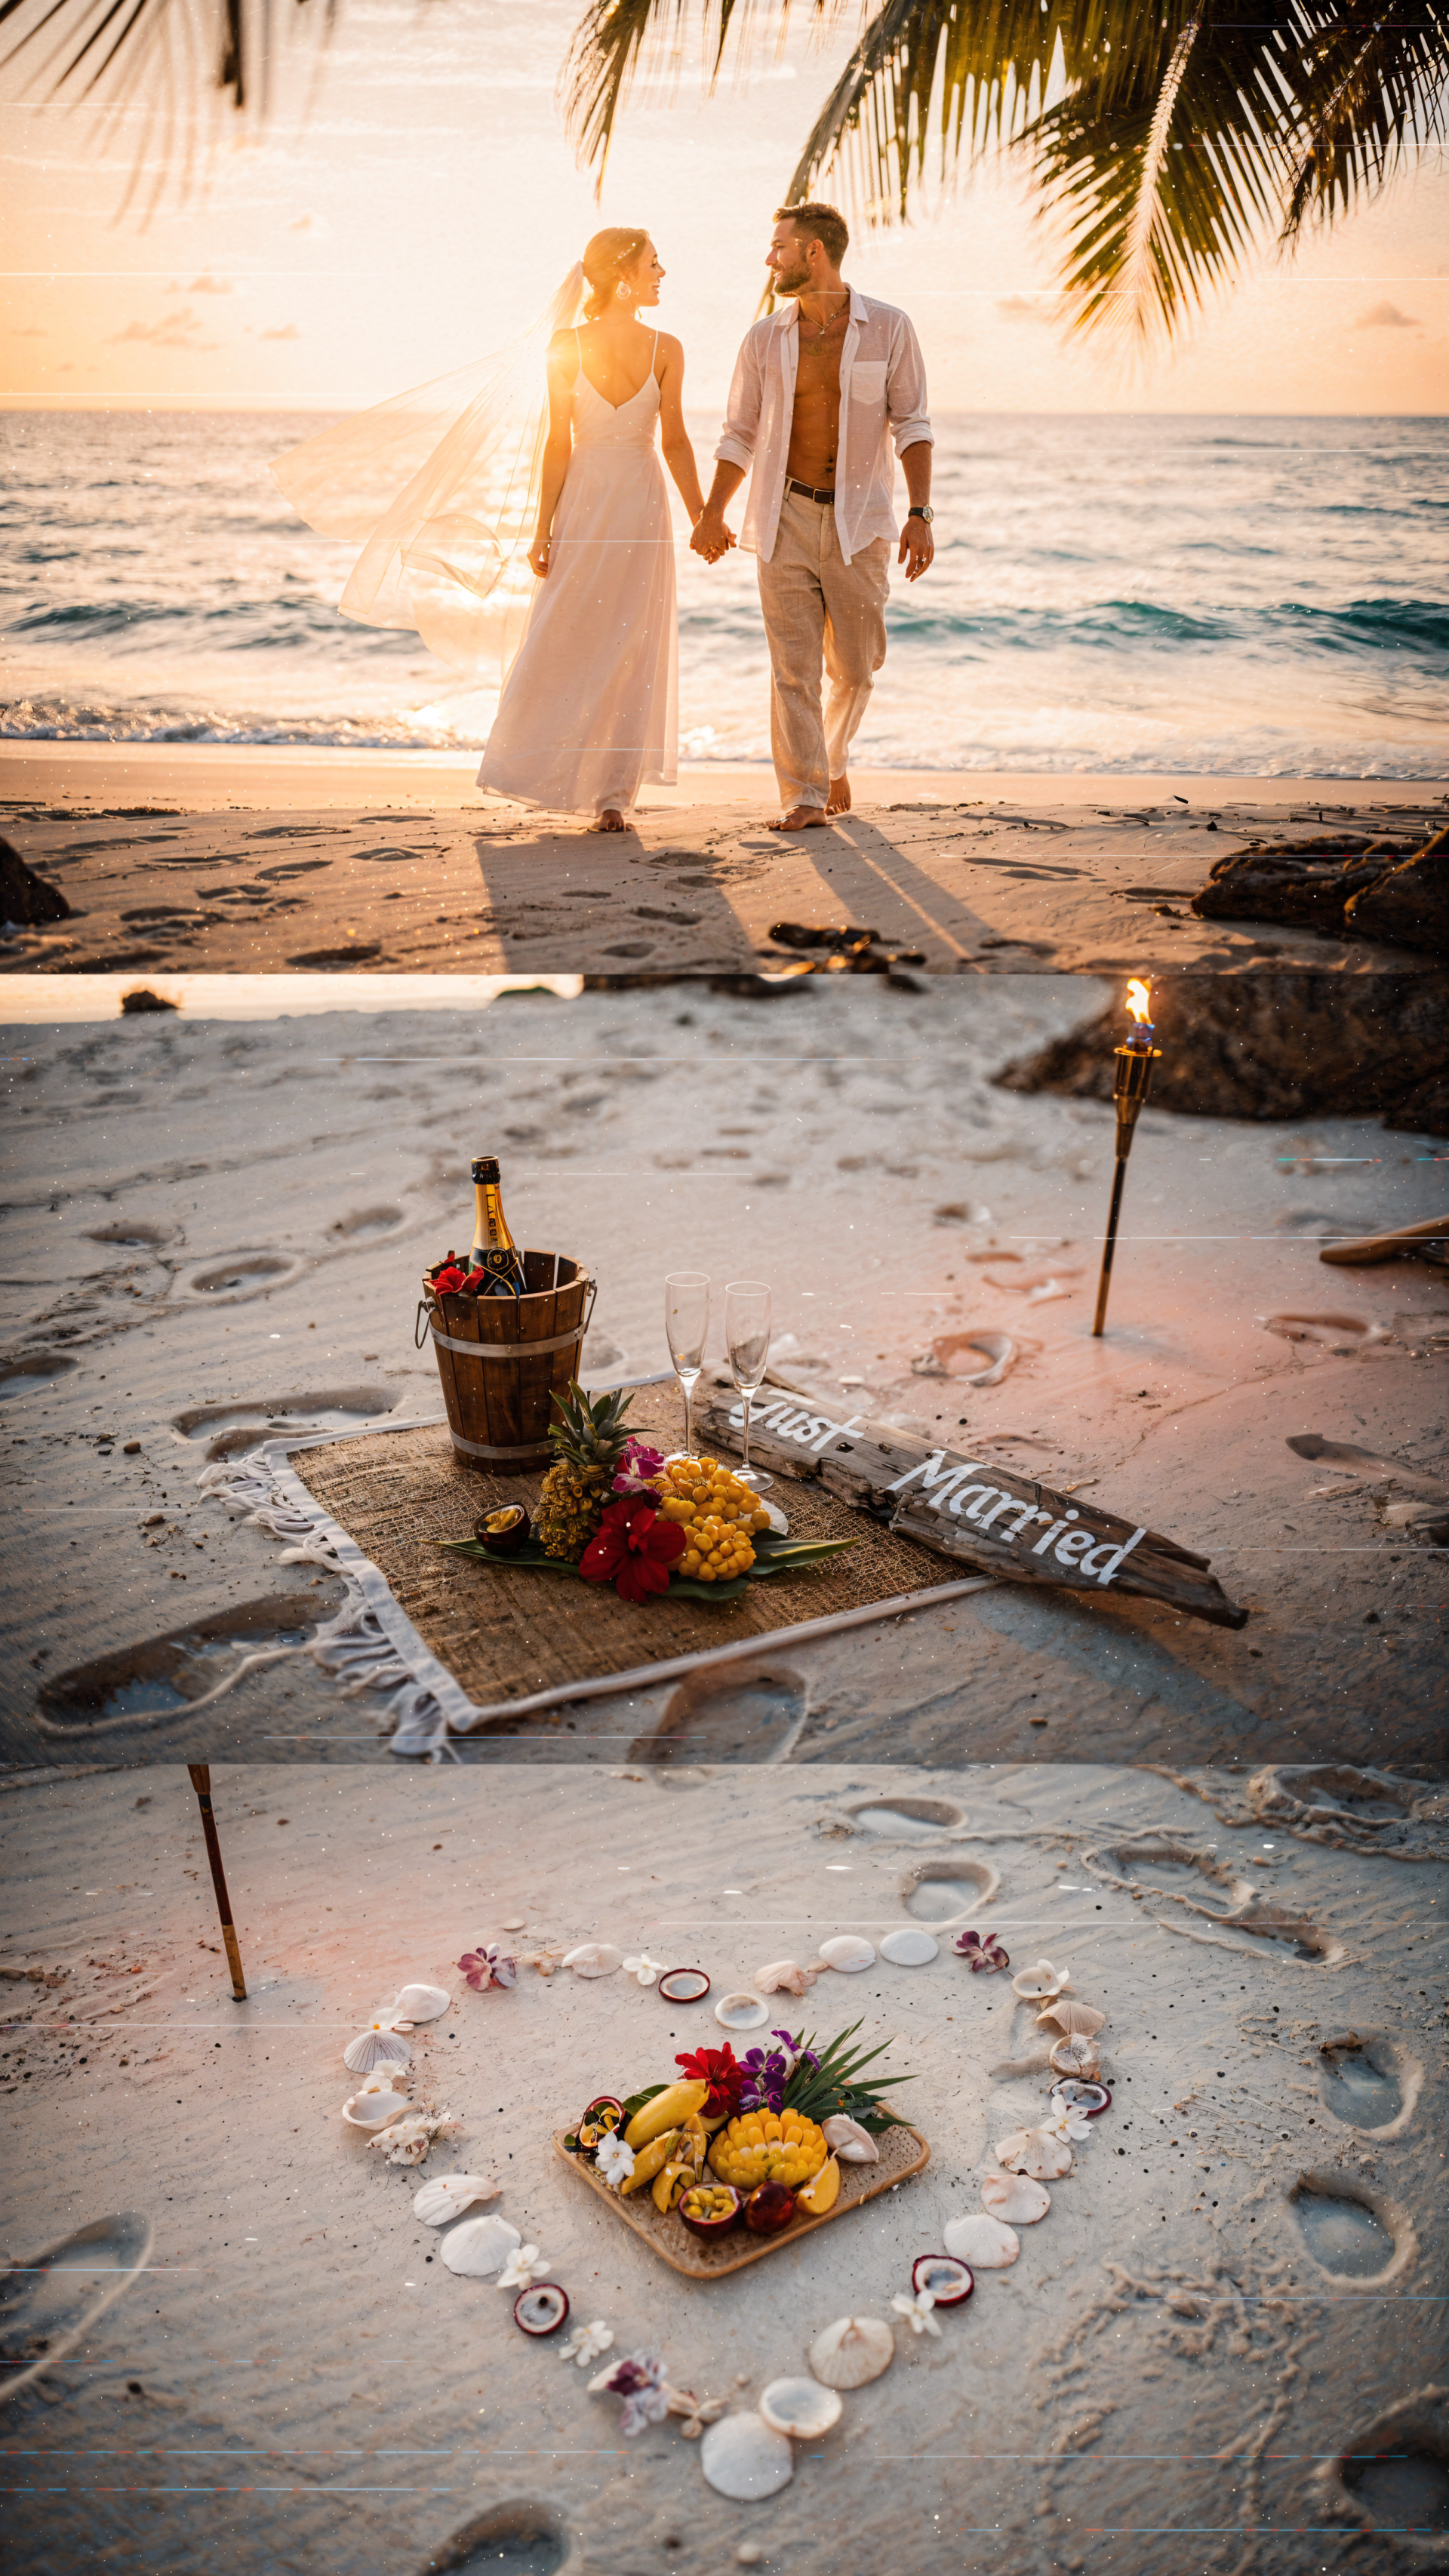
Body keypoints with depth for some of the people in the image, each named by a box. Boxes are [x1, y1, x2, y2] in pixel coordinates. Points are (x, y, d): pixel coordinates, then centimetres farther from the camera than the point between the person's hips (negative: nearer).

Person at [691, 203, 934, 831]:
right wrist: (712, 513, -1)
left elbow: (911, 425, 0)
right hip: (786, 516, 1)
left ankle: (833, 757, 34)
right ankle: (804, 795, -3)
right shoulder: (764, 339, 5)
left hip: (858, 520, -1)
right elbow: (740, 435, 10)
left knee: (855, 667, 7)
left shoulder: (887, 329, 0)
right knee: (793, 664, -6)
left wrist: (920, 514, -11)